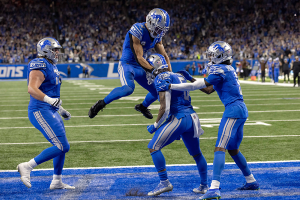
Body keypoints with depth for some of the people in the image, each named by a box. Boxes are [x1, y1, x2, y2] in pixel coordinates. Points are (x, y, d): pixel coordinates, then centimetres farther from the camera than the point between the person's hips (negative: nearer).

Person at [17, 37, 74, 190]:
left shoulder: (51, 66, 17)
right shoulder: (40, 66, -15)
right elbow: (32, 89, -27)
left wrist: (61, 110, 29)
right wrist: (49, 100, -40)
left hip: (50, 111, 10)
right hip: (41, 112, -10)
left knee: (63, 147, 14)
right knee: (61, 147, -13)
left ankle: (57, 182, 23)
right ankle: (27, 167, -8)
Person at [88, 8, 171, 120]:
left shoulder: (157, 36, 2)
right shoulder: (137, 31, -23)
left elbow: (164, 56, 8)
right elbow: (139, 58, -25)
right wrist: (153, 71, -32)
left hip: (140, 68, 8)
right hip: (127, 65, -8)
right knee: (128, 88, -36)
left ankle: (143, 107, 41)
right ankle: (101, 104, -19)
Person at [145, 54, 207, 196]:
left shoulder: (161, 79, -9)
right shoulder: (179, 76, 16)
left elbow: (165, 108, -14)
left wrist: (155, 125, -4)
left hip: (178, 118, -8)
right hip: (192, 117, 8)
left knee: (153, 147, -2)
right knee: (196, 153, 21)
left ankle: (165, 183, -5)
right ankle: (204, 186, 28)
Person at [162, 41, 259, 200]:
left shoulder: (220, 70, -11)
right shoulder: (228, 69, 19)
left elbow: (199, 86, -12)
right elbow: (208, 90, 24)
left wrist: (170, 86, -9)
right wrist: (190, 79, 22)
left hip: (233, 110, -10)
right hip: (241, 110, 10)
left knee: (220, 148, -17)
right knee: (233, 149, 22)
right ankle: (251, 181, 33)